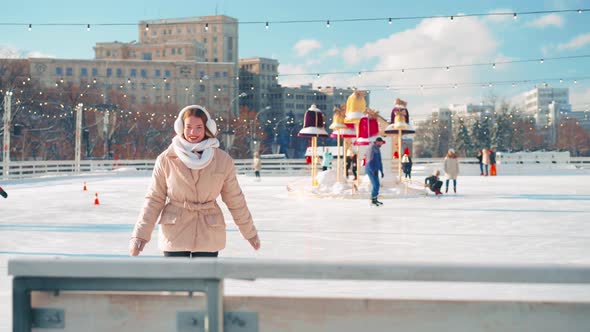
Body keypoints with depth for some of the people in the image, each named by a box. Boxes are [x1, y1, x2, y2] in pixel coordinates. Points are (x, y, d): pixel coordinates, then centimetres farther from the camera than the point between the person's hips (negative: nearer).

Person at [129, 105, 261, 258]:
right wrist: (141, 233, -6)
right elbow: (154, 199, 0)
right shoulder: (166, 159, -5)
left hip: (209, 235, 1)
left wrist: (249, 232, 12)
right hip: (174, 233, 0)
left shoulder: (223, 160, -2)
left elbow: (235, 199, 6)